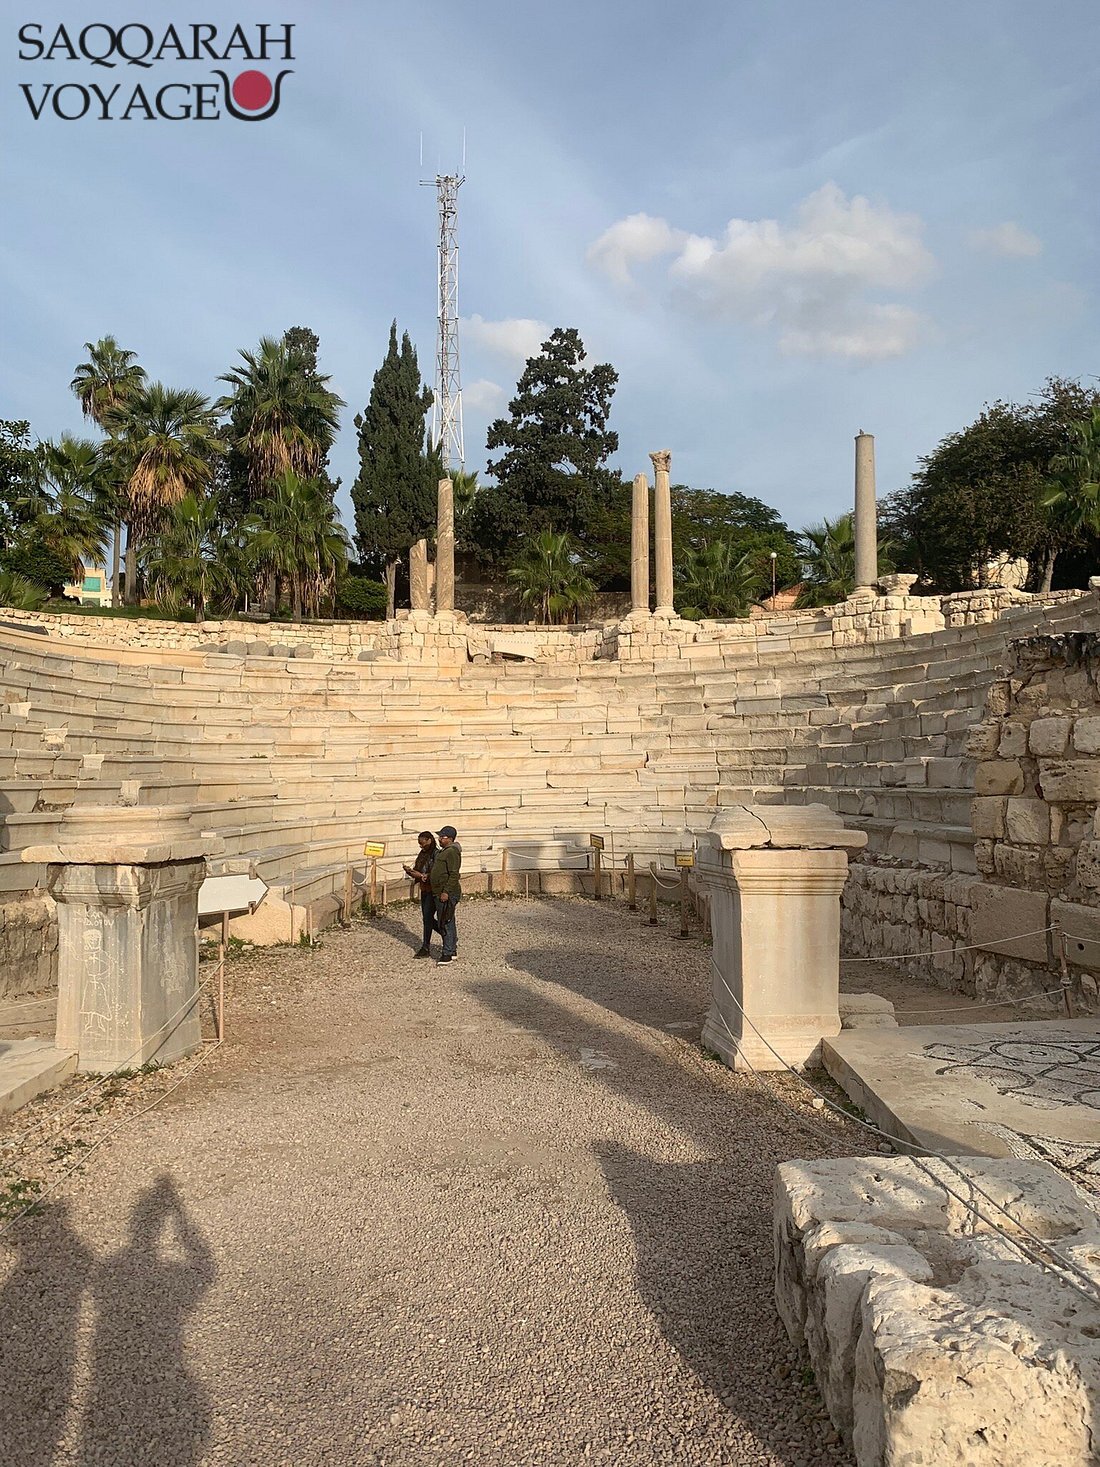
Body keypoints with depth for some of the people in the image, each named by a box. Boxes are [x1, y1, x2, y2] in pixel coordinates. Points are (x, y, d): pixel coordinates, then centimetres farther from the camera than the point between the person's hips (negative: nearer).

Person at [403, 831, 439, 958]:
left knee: (427, 918, -5)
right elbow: (416, 870, 14)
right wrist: (409, 871, -6)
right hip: (424, 890, 9)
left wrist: (421, 875, -25)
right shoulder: (422, 854, 11)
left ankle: (426, 948, 4)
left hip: (433, 891, -9)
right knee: (427, 917, 12)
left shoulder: (436, 854, -15)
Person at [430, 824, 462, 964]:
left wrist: (446, 892, -24)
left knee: (445, 923, -8)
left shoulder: (452, 852, -15)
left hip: (447, 894, -11)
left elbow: (454, 875, -22)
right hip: (440, 893, 11)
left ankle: (448, 954, -4)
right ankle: (453, 951, 23)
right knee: (448, 923, 15)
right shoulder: (443, 851, 18)